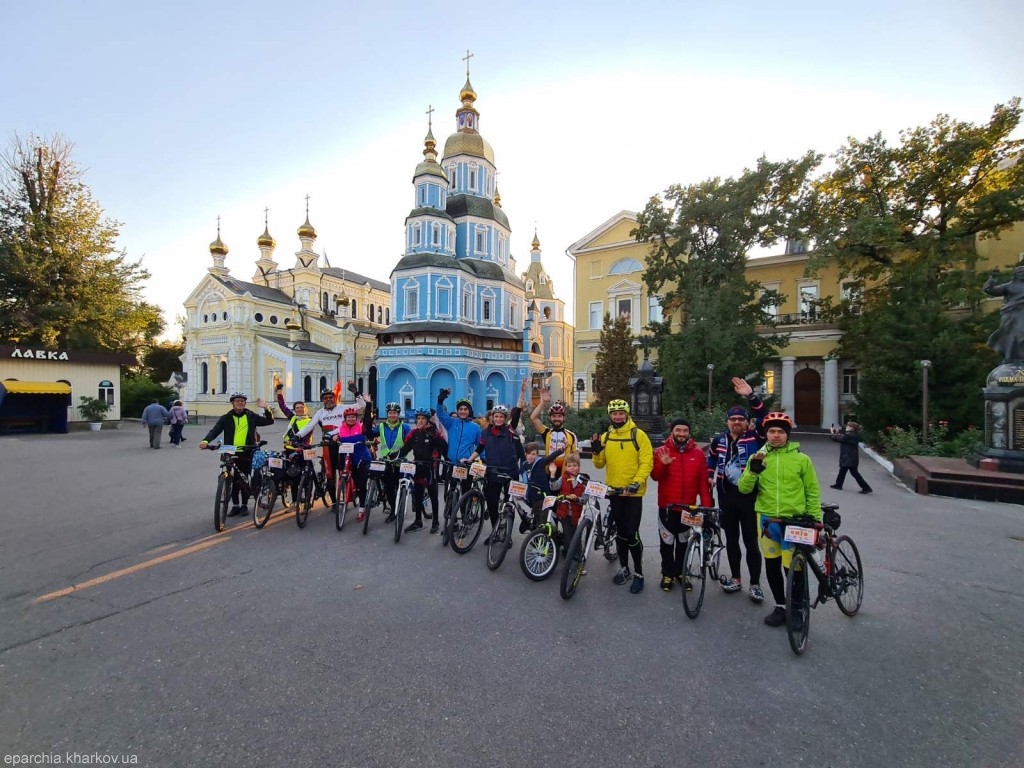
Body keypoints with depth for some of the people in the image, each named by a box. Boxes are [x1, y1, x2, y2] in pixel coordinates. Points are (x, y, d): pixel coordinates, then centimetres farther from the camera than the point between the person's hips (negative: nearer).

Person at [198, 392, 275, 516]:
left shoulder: (251, 416, 6)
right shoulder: (226, 418, 3)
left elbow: (269, 421, 6)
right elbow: (215, 430, -7)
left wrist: (266, 408, -9)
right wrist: (206, 441, -26)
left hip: (246, 453, -1)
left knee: (244, 480, 5)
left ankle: (244, 505, 18)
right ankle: (235, 505, 19)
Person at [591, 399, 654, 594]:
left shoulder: (638, 435, -8)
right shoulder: (605, 437, 5)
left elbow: (647, 463, -12)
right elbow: (600, 464, 6)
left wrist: (636, 483, -23)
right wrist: (596, 451, -13)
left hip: (633, 492, -4)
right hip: (614, 491, 4)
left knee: (632, 533, -2)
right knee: (621, 532, 15)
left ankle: (638, 573, 16)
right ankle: (624, 568, 30)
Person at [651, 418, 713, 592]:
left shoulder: (698, 453, 0)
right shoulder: (661, 451, -5)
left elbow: (703, 481, 2)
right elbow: (655, 476, -11)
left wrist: (707, 505, -3)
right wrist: (663, 464, -30)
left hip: (689, 508, 2)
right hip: (667, 507, -2)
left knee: (684, 543, 17)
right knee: (667, 543, 8)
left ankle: (681, 573, 33)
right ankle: (667, 574, 24)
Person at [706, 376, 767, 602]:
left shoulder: (754, 438, -6)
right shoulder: (719, 440, 5)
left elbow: (763, 418, -22)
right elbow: (711, 458, 23)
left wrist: (751, 396, -30)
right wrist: (710, 476, 12)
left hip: (748, 496, -3)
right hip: (726, 496, 4)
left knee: (751, 541, 4)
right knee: (731, 539, 14)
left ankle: (755, 584, 19)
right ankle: (735, 578, 28)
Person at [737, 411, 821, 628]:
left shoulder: (801, 459, -3)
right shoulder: (757, 458, 1)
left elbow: (812, 492, 4)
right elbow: (744, 489, -4)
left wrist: (815, 520, 3)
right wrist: (752, 472, -21)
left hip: (794, 521, -2)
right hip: (767, 520, 2)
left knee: (792, 568, 2)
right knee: (772, 566, 13)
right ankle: (780, 606, 33)